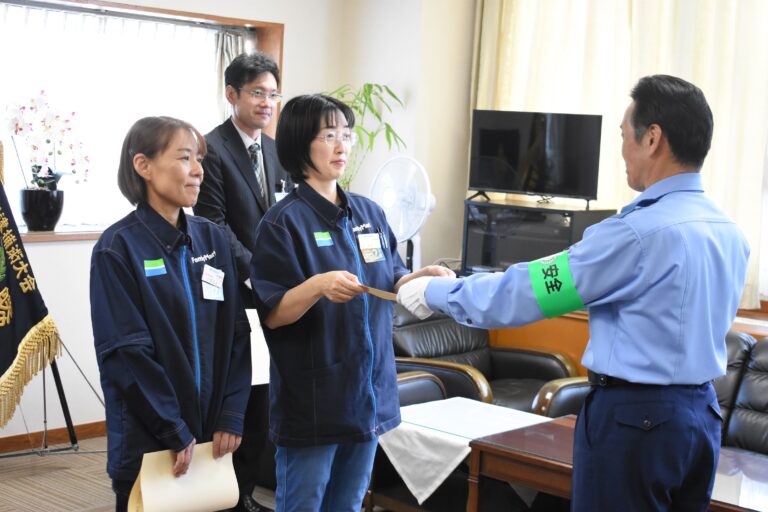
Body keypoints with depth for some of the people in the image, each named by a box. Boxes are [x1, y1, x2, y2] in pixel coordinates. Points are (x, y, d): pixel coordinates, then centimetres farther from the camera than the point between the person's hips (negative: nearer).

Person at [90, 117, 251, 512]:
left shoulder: (212, 238, 5)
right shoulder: (118, 248, -10)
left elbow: (235, 333, 4)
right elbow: (126, 353, -15)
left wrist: (231, 416, -4)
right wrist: (174, 432, -16)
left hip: (212, 433, 5)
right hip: (147, 441, -5)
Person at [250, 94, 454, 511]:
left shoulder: (370, 214, 7)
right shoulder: (284, 221, -11)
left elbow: (391, 286, 14)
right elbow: (272, 314, -15)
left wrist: (421, 277, -5)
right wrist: (319, 285, -31)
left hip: (368, 394, 6)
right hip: (311, 401, -6)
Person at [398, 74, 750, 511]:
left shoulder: (639, 233, -20)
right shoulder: (731, 233, 4)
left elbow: (523, 293, -15)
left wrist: (434, 291, -2)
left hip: (633, 415, -8)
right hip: (703, 411, 8)